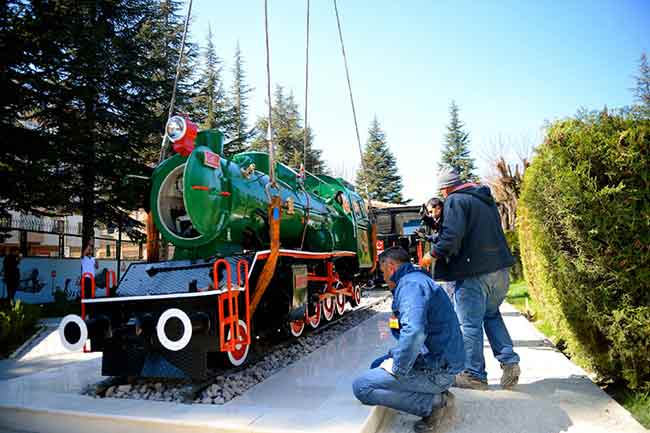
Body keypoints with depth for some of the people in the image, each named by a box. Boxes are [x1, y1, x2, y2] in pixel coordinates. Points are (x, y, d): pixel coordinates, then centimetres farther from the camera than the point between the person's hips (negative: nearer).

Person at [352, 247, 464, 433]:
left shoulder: (411, 283, -17)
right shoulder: (416, 280, 17)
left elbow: (414, 332, -33)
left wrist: (397, 369, -19)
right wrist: (394, 357, 14)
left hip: (436, 370, -10)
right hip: (438, 361, 10)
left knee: (361, 386, -9)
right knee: (377, 366, 21)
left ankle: (432, 403, -9)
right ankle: (437, 394, 11)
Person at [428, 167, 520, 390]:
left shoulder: (455, 201, -9)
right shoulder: (486, 200, 18)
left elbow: (452, 236, -22)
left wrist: (434, 253, -7)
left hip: (474, 272, -8)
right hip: (500, 268, 9)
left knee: (470, 324, 3)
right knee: (492, 315, 24)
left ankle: (474, 374, 12)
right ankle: (509, 360, 15)